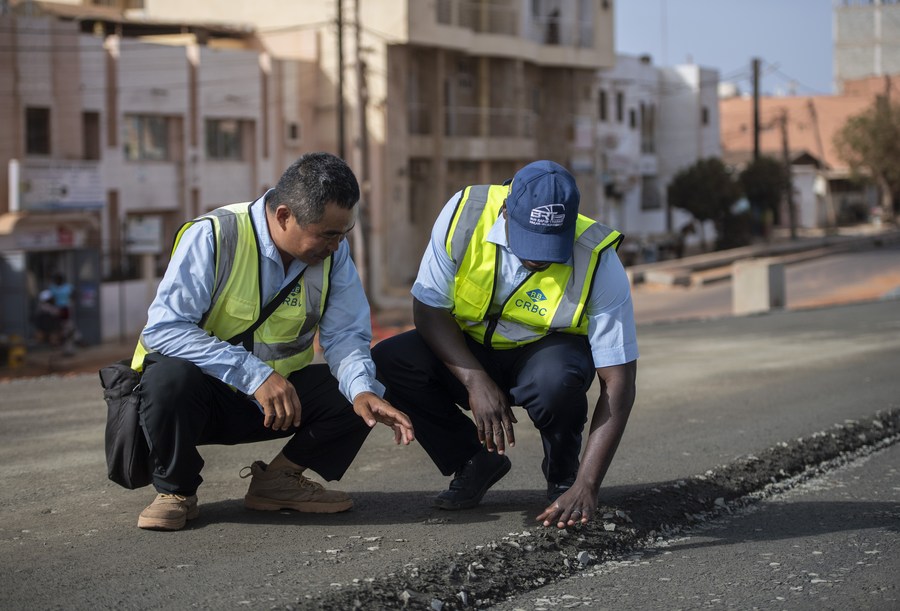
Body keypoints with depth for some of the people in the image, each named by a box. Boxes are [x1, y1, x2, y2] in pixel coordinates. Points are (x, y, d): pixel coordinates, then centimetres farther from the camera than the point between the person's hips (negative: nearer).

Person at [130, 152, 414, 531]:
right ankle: (175, 490, -8)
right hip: (207, 393, -4)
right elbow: (163, 328, -28)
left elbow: (345, 334, -6)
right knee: (171, 377, -37)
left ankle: (277, 480, 6)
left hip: (283, 394, 4)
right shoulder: (213, 237, -21)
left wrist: (362, 390, -29)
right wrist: (255, 375, -36)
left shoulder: (334, 252, -5)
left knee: (363, 395, -18)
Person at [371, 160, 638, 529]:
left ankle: (563, 477, -5)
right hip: (466, 351, 3)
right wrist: (476, 382, -30)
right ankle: (476, 462, -1)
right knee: (387, 363, -24)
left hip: (549, 351, -2)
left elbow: (619, 385, -28)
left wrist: (586, 487, -36)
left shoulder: (598, 262, -28)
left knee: (556, 381, -38)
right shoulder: (464, 213, -24)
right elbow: (428, 309, -15)